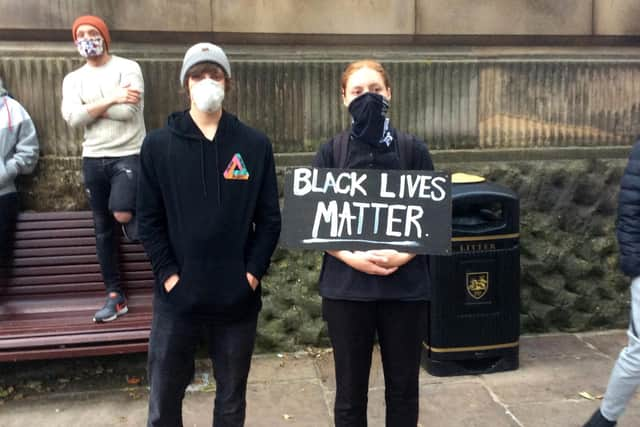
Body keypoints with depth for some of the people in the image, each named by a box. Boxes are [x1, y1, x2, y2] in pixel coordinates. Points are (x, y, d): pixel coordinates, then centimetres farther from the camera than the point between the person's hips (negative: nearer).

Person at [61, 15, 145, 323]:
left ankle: (137, 223, 14)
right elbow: (72, 118, -8)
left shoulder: (127, 68, -2)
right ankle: (115, 296, 17)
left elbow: (127, 111, -17)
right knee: (103, 229, 7)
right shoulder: (73, 79, 10)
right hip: (93, 159, 5)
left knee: (122, 214, -25)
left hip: (128, 155, -4)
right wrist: (110, 100, -13)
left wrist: (90, 107, -7)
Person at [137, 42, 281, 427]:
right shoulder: (158, 145, 2)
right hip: (177, 296, 0)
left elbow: (270, 218, 3)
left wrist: (254, 271, -7)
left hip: (238, 297, 0)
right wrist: (168, 274, -8)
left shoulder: (256, 145, 3)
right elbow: (149, 219, 1)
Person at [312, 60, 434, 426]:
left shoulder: (413, 150, 3)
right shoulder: (331, 152, 3)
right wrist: (351, 257, -15)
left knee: (403, 387, 12)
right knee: (350, 391, 10)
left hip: (405, 285, 0)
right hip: (347, 286, 0)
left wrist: (403, 255, -14)